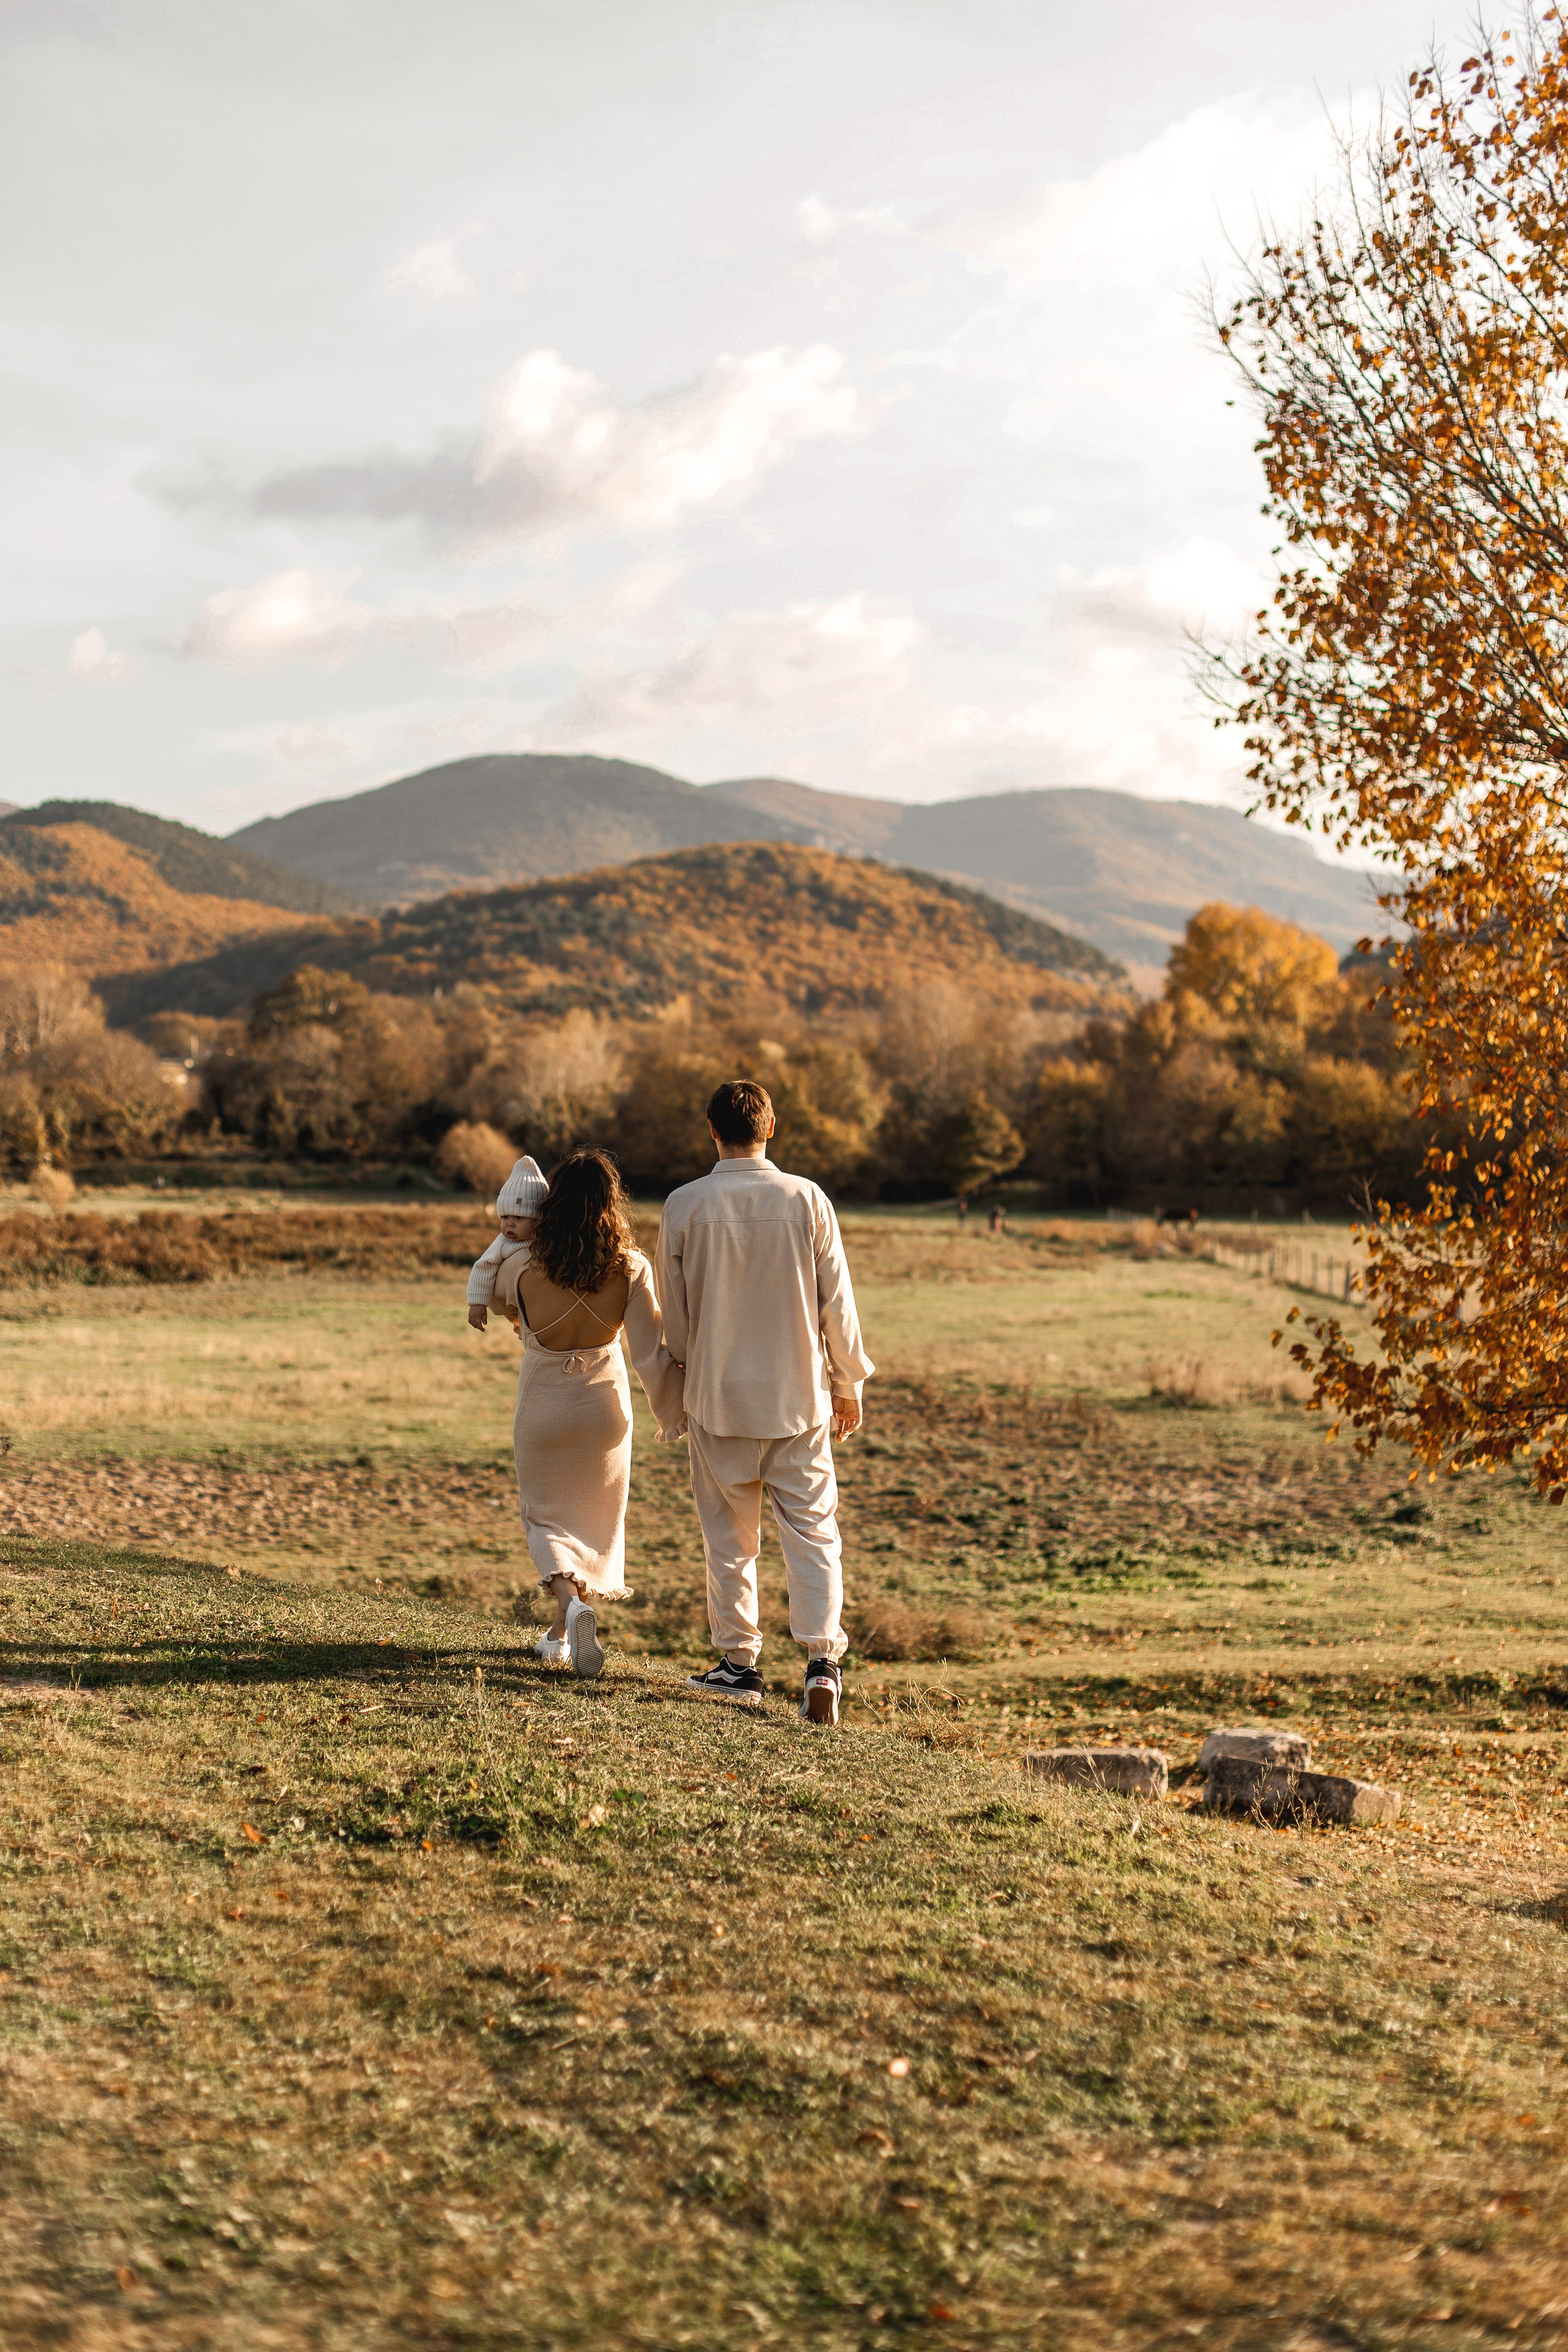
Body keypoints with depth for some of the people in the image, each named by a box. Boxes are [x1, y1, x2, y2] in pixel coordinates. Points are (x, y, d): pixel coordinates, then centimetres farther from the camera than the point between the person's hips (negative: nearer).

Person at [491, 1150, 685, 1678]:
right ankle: (561, 1633, 30)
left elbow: (496, 1298, 5)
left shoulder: (522, 1267, -20)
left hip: (542, 1409, -1)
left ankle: (571, 1600, -14)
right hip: (603, 1407, 1)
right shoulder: (632, 1270, -18)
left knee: (547, 1515, 14)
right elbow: (651, 1356, -16)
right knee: (595, 1517, 21)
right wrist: (673, 1413, -2)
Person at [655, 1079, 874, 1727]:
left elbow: (673, 1311, 4)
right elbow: (836, 1301, -1)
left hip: (718, 1396, 0)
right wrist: (848, 1384, 10)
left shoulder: (684, 1206, -6)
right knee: (811, 1529, 4)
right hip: (798, 1394, 0)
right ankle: (822, 1659, -10)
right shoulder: (806, 1199, -6)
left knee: (730, 1536, 12)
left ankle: (738, 1663, 19)